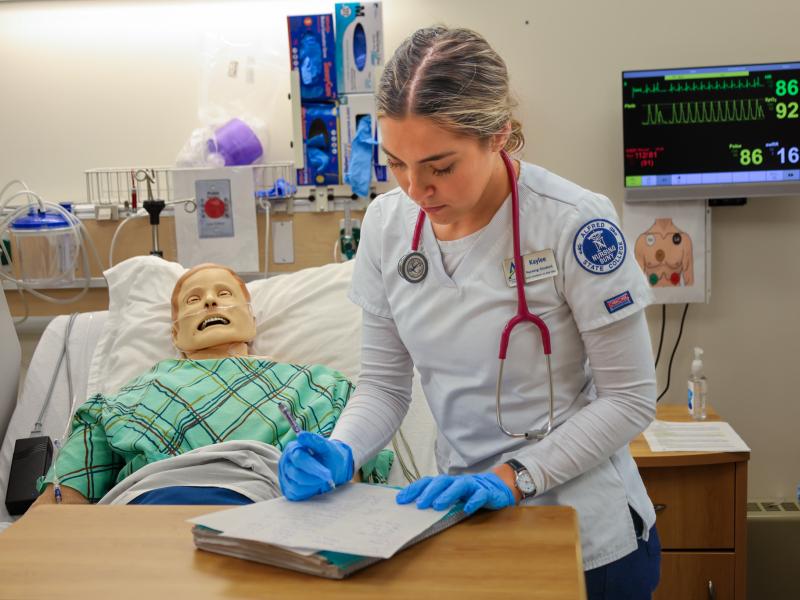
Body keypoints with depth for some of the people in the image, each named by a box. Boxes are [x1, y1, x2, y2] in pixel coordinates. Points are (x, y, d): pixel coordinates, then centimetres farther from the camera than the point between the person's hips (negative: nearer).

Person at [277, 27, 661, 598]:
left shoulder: (574, 223, -22)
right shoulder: (387, 223, -7)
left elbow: (630, 400, -15)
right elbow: (383, 383, 1)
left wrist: (514, 476, -24)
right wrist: (340, 455, -17)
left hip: (588, 535, -4)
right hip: (466, 522, 5)